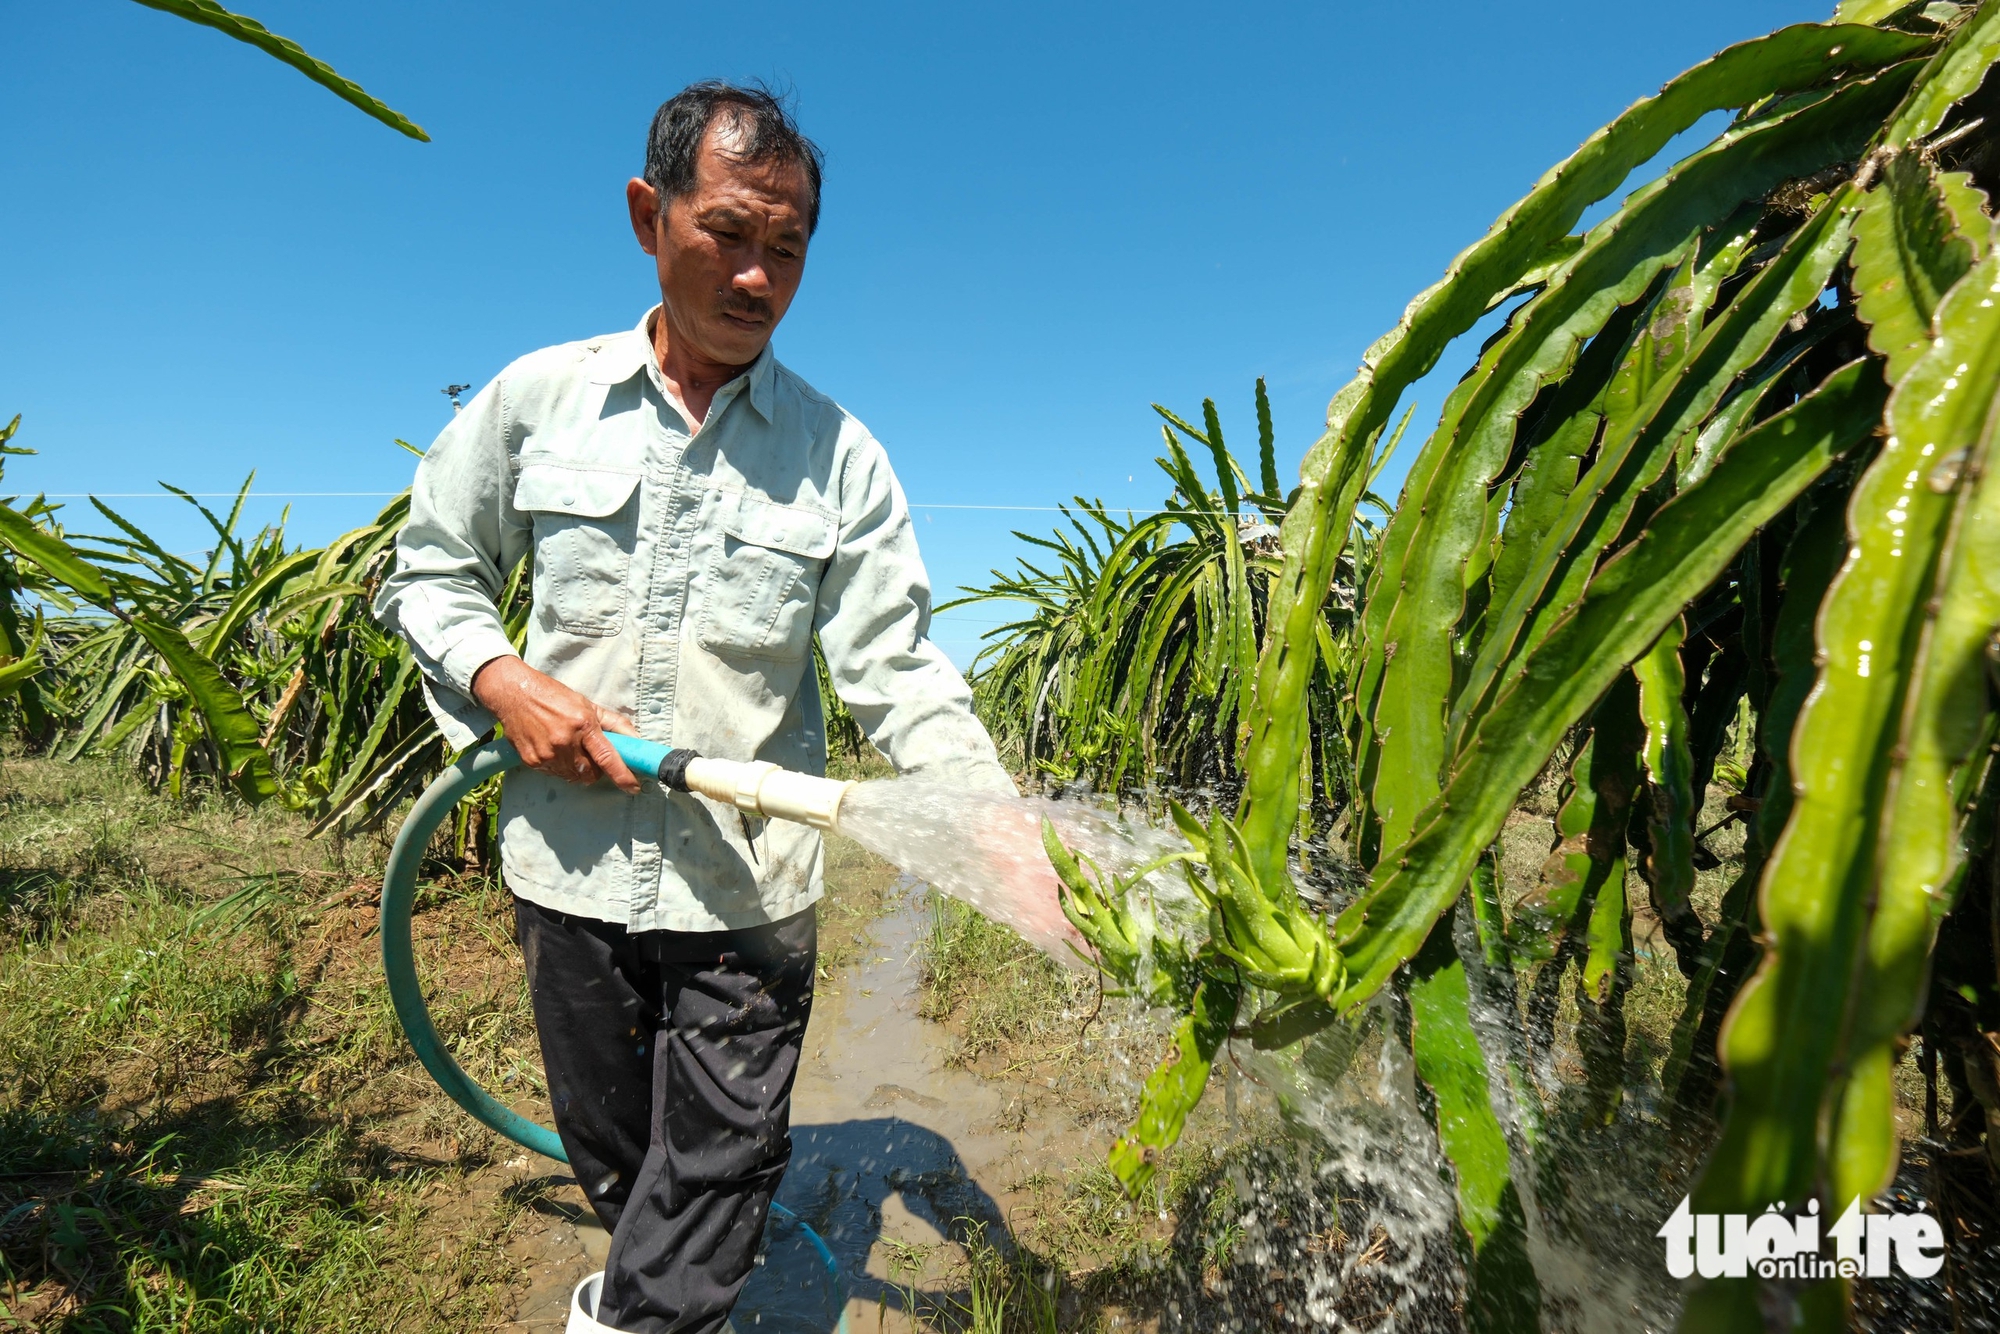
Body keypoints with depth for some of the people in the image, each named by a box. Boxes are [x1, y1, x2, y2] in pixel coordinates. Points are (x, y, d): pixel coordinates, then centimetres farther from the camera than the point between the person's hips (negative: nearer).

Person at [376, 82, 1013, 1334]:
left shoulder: (839, 452, -4)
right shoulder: (539, 396, 0)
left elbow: (899, 674, -9)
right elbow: (430, 573, 10)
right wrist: (504, 683, -10)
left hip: (749, 888, -2)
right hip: (572, 865, 3)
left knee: (713, 1179, 10)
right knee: (615, 1159, 23)